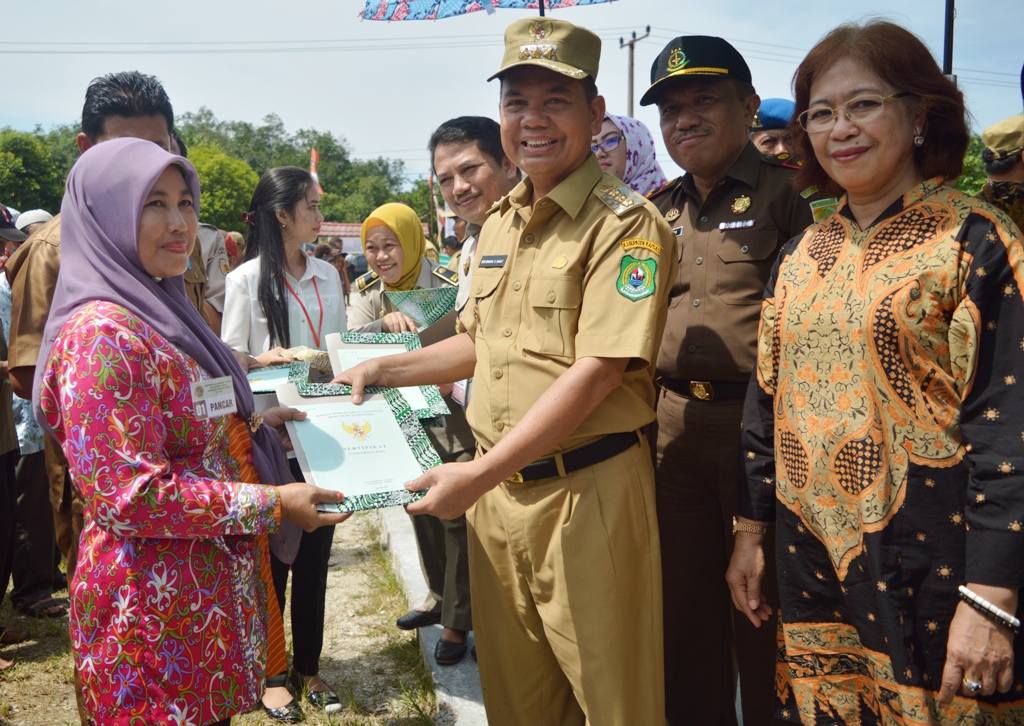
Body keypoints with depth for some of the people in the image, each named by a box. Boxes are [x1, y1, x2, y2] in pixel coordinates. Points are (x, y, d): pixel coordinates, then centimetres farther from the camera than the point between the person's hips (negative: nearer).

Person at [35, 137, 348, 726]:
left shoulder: (156, 310, 10)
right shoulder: (102, 332, -20)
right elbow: (128, 492, -24)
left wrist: (251, 423, 10)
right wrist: (271, 502, -20)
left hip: (216, 586, 9)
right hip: (157, 611, -9)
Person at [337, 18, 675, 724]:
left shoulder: (627, 225, -13)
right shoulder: (499, 224, 11)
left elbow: (597, 372, -21)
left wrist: (479, 474, -22)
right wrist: (387, 369, 14)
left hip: (586, 493, -7)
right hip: (495, 488, 7)